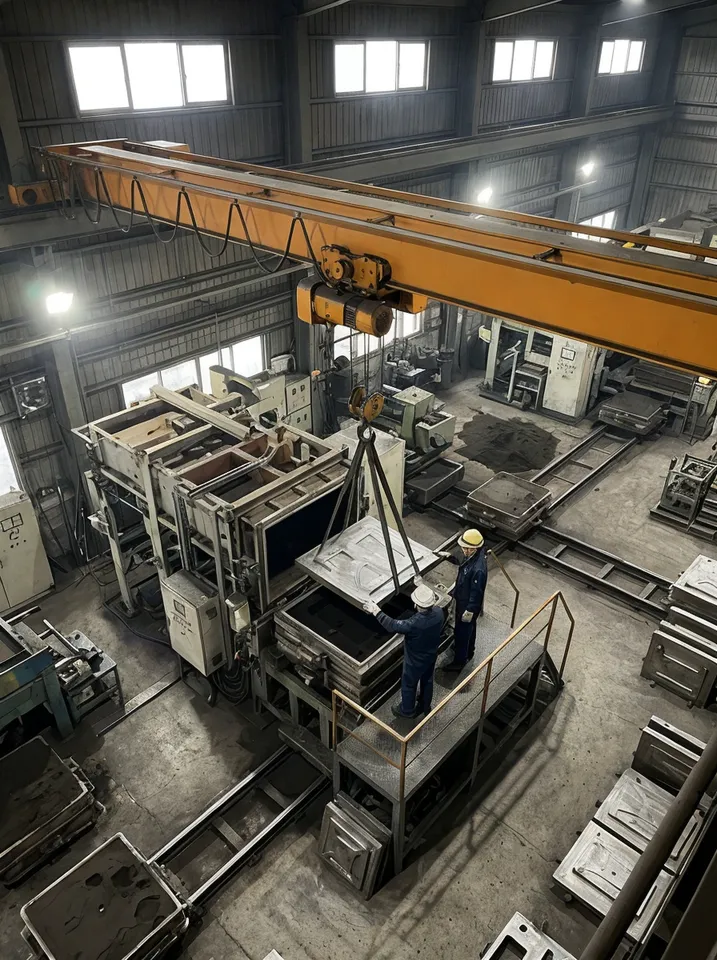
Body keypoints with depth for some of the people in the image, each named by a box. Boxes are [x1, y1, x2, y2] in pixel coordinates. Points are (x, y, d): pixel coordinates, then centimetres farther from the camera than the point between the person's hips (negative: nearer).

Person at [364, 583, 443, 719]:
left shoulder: (414, 623, -43)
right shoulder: (438, 612, -25)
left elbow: (392, 626, -31)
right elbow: (432, 607, 1)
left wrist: (376, 611, -23)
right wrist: (423, 588, 13)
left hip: (415, 660, -6)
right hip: (431, 655, 6)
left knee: (409, 684, 23)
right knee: (427, 680, 30)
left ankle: (407, 710, 48)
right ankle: (425, 706, 55)